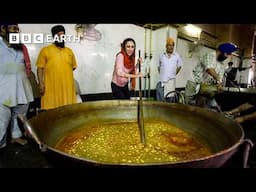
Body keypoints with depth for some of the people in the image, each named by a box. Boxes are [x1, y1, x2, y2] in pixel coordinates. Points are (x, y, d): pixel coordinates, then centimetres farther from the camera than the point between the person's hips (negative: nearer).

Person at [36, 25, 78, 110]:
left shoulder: (69, 51, 15)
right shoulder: (45, 50, 3)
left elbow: (73, 67, 22)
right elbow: (40, 68, 0)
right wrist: (41, 83, -8)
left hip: (68, 88, 4)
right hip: (51, 88, -3)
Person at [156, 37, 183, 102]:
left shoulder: (177, 56, 0)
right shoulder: (162, 55, 4)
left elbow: (179, 66, 13)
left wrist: (174, 74, 9)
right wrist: (162, 74, 10)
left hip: (171, 80, -1)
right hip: (161, 80, 2)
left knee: (170, 98, 0)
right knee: (160, 100, 6)